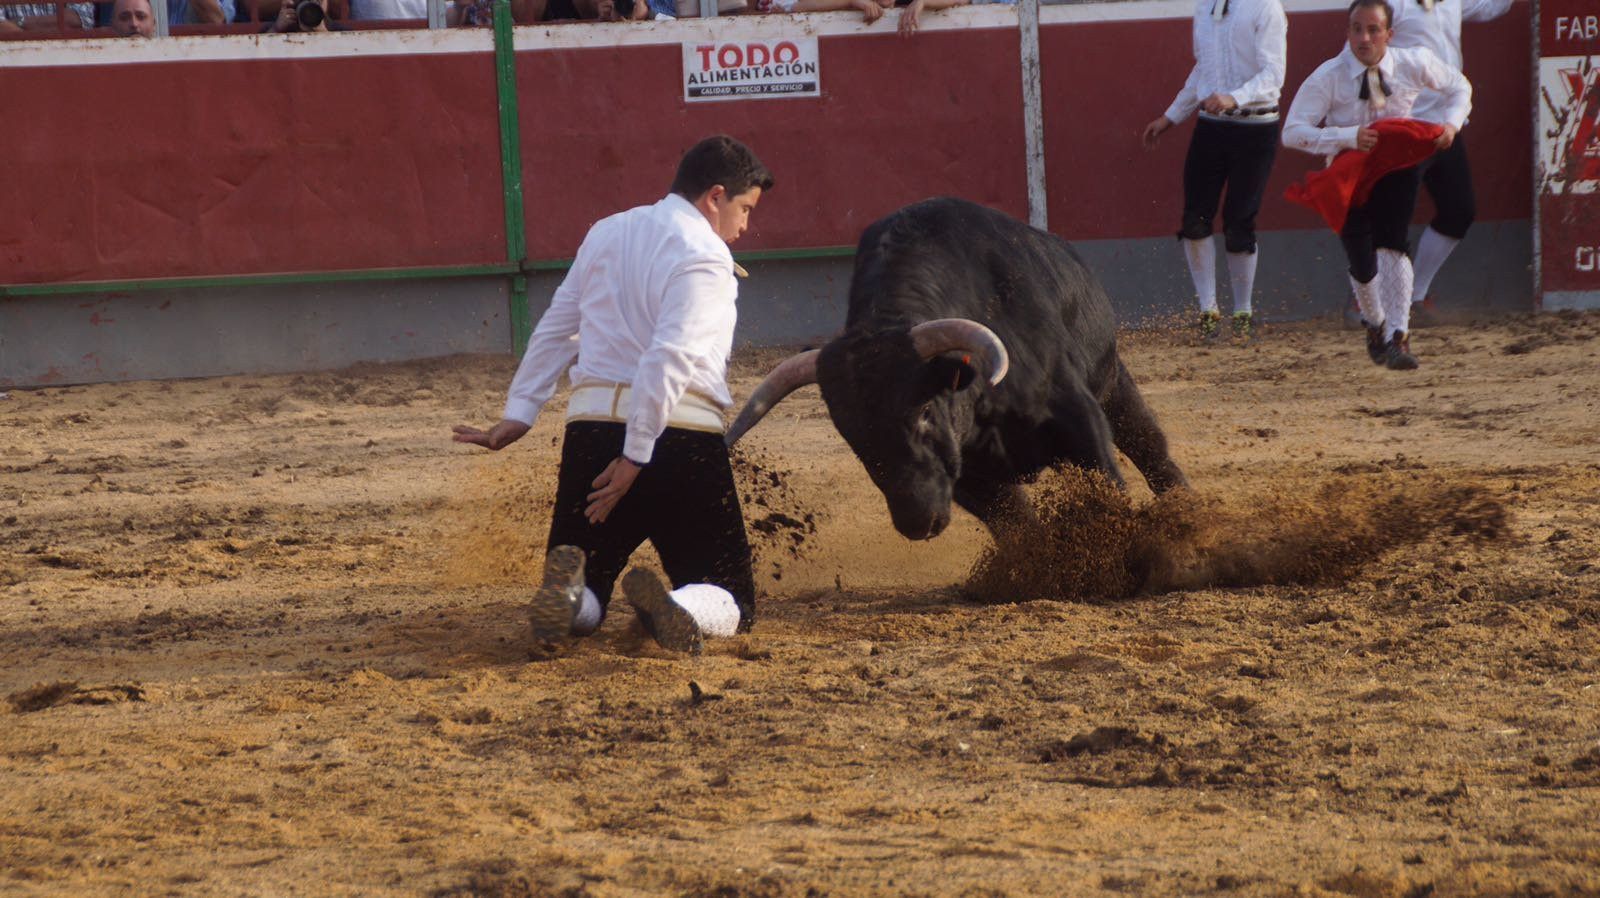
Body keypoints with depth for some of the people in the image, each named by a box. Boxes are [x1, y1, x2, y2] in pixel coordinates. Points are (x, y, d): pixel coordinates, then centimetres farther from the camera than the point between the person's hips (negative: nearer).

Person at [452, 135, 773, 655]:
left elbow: (555, 329, 19)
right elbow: (670, 358, -16)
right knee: (731, 601, 6)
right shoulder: (704, 256, -6)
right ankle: (680, 611, -30)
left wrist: (518, 416, 23)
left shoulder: (605, 235, 16)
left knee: (578, 608, 16)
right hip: (682, 437, -5)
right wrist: (636, 458, -18)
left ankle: (567, 588, -22)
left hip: (591, 426, 5)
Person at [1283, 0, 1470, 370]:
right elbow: (1293, 132, -24)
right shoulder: (1328, 77, -20)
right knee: (1362, 263, 0)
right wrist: (1349, 137, -36)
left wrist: (1451, 123, -12)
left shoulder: (1413, 64, -12)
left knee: (1391, 248, -21)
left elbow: (1458, 87, 9)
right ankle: (1374, 323, 32)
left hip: (1398, 167, 0)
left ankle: (1397, 338, -22)